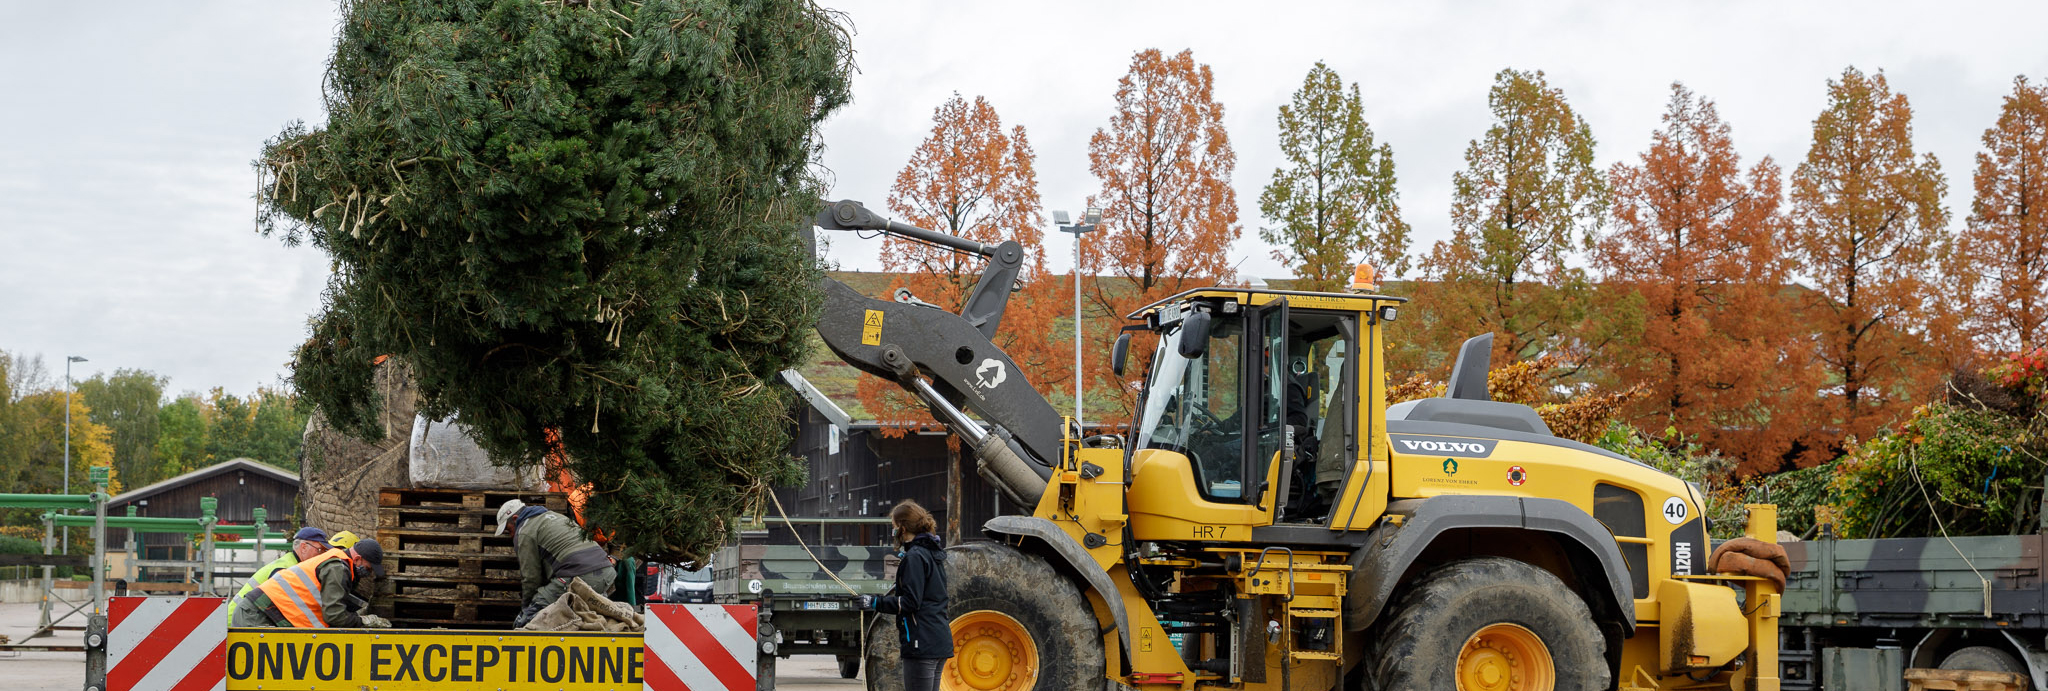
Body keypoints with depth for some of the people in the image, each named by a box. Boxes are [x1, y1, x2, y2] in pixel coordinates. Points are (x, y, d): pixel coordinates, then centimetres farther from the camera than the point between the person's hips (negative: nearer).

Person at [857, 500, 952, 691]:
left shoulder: (915, 557, -13)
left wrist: (874, 602, -12)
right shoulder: (934, 553, 15)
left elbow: (910, 602, -18)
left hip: (922, 643, -10)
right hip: (941, 640, 10)